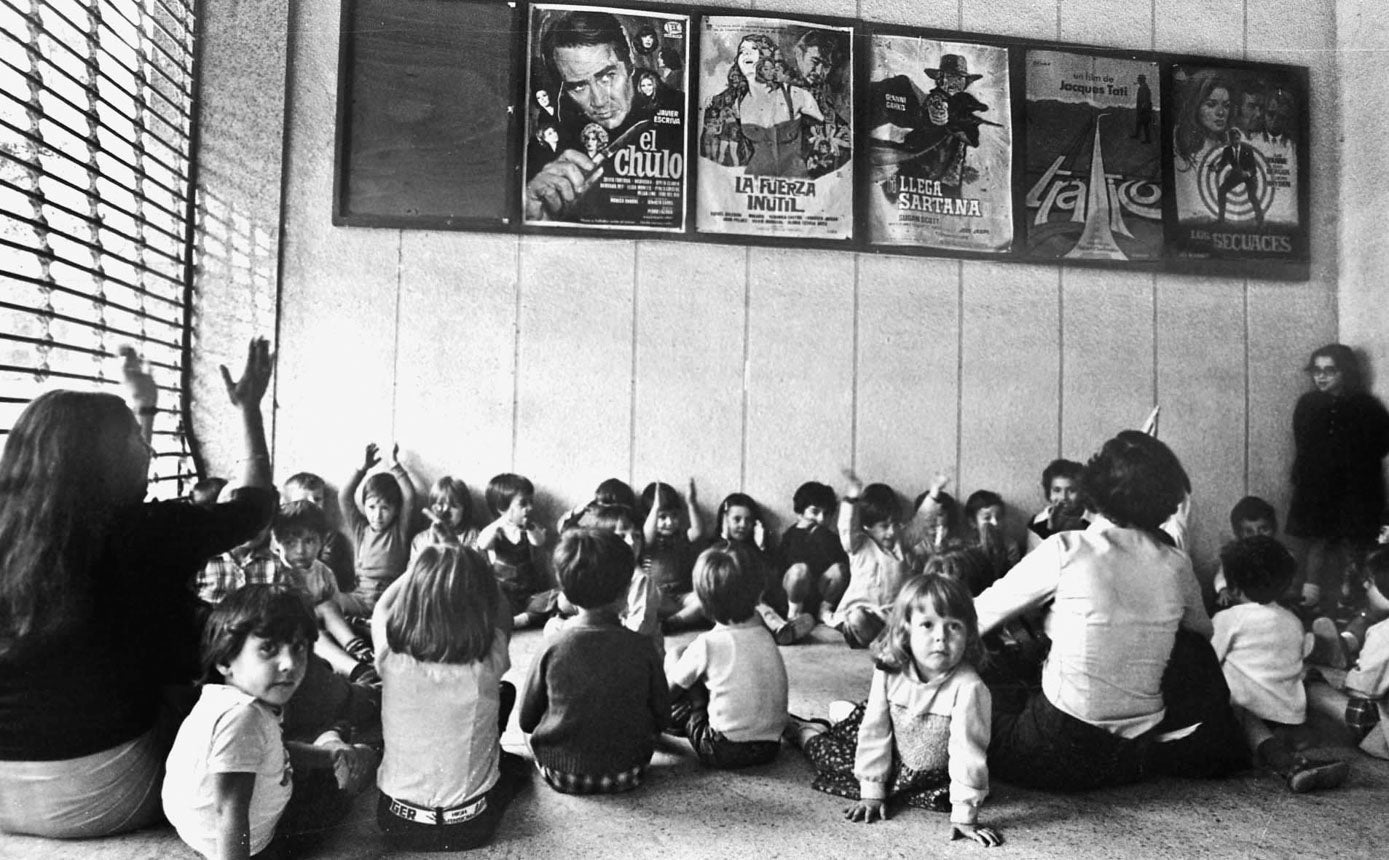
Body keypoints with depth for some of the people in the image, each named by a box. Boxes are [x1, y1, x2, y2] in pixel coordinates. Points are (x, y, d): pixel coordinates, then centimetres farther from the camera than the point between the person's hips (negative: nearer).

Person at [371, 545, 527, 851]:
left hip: (399, 825, 1)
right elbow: (503, 617, 1)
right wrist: (478, 570, 1)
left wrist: (420, 567, 9)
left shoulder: (391, 653, -23)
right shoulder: (490, 658, -24)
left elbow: (381, 607, 2)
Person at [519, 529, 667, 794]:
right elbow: (661, 716, -3)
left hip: (561, 774, -1)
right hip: (627, 775, 2)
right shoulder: (641, 648, -14)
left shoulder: (551, 650, -15)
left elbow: (526, 721, -4)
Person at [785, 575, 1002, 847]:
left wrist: (965, 816, -27)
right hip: (893, 761, 1)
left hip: (934, 776, 0)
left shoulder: (967, 687, -34)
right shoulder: (889, 671, -22)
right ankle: (808, 732, 31)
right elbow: (875, 731, -15)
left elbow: (967, 749, -30)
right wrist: (871, 792, -12)